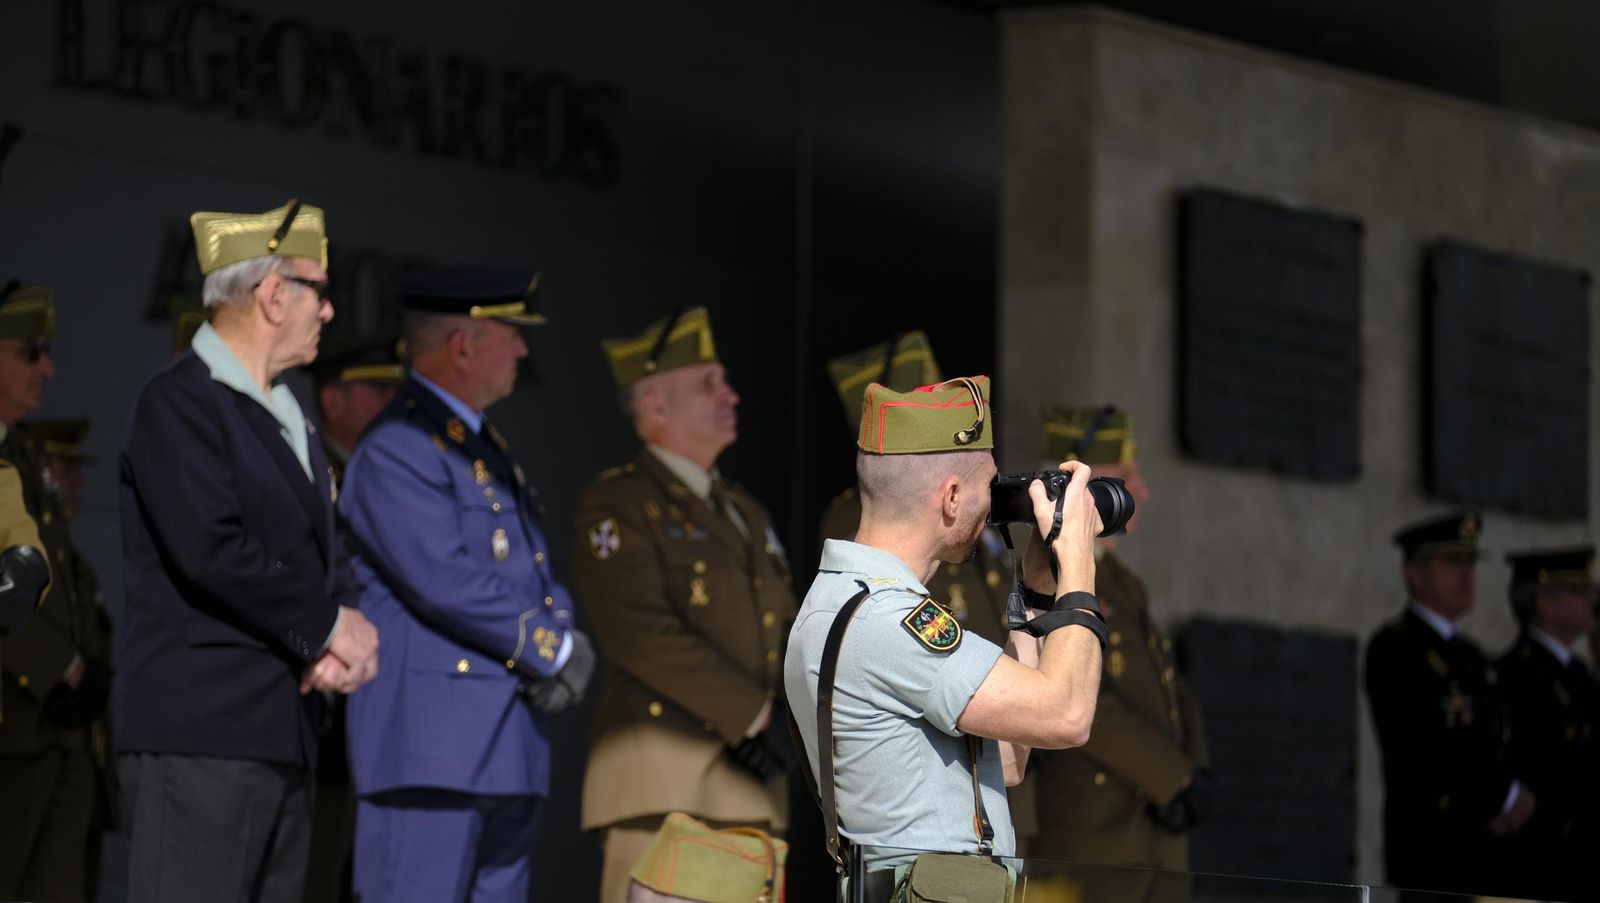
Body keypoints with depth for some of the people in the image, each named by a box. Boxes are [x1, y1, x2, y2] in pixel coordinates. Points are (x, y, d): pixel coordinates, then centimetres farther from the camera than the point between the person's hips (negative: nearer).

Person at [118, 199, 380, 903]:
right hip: (199, 736, -9)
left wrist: (337, 647, -1)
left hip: (284, 736, 9)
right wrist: (328, 626, -9)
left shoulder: (287, 413, 21)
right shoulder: (179, 402, -8)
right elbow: (211, 550, -19)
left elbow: (318, 552, 21)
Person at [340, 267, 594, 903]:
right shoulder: (396, 450, -10)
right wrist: (550, 650, -11)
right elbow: (443, 581, -19)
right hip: (428, 743, -10)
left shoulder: (488, 450, 21)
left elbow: (537, 571, 20)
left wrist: (564, 638, -2)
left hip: (510, 749, 10)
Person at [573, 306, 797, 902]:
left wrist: (782, 715, 0)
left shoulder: (745, 511, 22)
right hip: (665, 773, -8)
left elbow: (788, 627, 20)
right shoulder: (617, 507, -4)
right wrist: (752, 714, -14)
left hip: (751, 775, 8)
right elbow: (641, 631, -16)